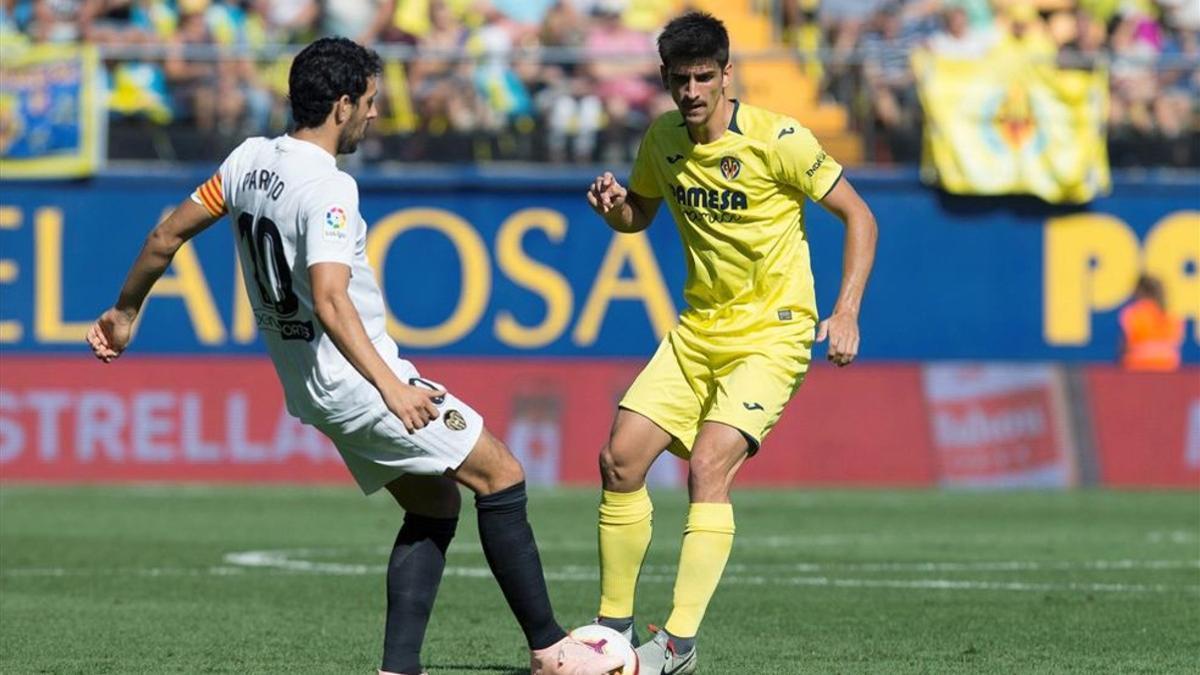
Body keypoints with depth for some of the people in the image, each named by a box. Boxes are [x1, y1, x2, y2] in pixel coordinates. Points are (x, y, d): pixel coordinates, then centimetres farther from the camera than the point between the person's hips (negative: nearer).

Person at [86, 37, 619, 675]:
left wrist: (123, 313, 26)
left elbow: (167, 234, 12)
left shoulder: (250, 160, 4)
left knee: (435, 504, 15)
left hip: (308, 385, 9)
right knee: (502, 477, -2)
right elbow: (329, 300, -34)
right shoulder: (328, 189, -21)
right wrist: (390, 387, -41)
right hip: (354, 379, -9)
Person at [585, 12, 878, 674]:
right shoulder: (663, 139, 2)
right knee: (620, 459, -3)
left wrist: (845, 313, -18)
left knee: (707, 466, -23)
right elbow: (639, 215, 21)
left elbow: (858, 216, -9)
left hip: (771, 333, -6)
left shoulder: (778, 139, -16)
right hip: (697, 331, 6)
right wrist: (613, 205, -4)